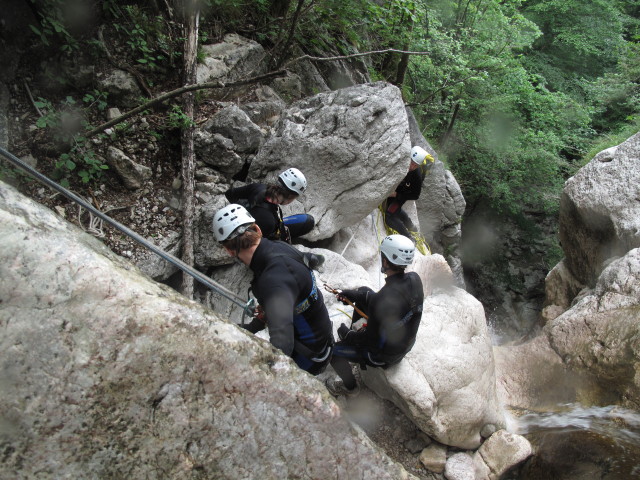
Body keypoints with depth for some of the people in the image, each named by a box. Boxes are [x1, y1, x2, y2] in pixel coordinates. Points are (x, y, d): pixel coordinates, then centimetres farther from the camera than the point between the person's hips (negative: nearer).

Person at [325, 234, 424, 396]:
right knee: (364, 292, 15)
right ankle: (355, 331, 36)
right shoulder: (414, 279, -17)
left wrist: (346, 334, -7)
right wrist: (356, 294, -1)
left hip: (385, 355, -7)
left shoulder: (382, 301, -39)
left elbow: (372, 341, -26)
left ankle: (350, 386, 27)